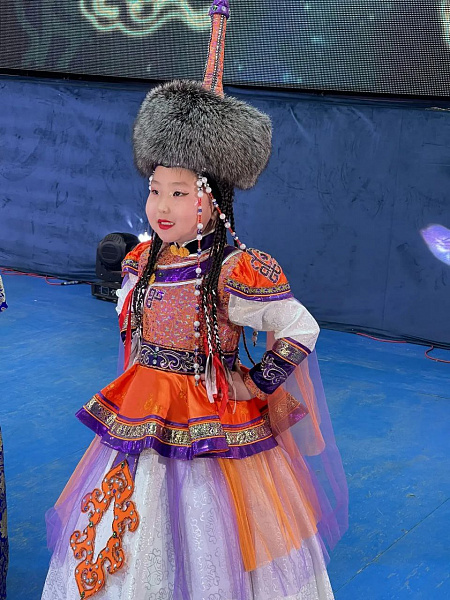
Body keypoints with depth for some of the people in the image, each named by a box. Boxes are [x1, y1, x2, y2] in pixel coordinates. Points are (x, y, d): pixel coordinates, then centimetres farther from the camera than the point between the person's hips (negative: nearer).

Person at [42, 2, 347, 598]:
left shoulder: (236, 273, -20)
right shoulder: (142, 261, -1)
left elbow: (301, 329, -12)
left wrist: (258, 383, -9)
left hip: (211, 427, -6)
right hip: (139, 419, 6)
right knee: (131, 547, 21)